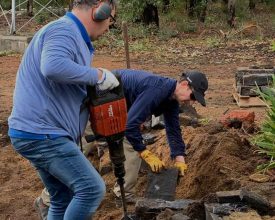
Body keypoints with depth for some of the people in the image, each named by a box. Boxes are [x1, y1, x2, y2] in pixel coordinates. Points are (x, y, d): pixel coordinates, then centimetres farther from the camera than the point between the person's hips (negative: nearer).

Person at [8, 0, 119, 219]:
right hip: (41, 133, -11)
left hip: (42, 133, 11)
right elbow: (53, 67, -35)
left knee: (64, 200, 15)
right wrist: (98, 75, -24)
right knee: (92, 188, -12)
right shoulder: (64, 29, -14)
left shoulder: (74, 37, 20)